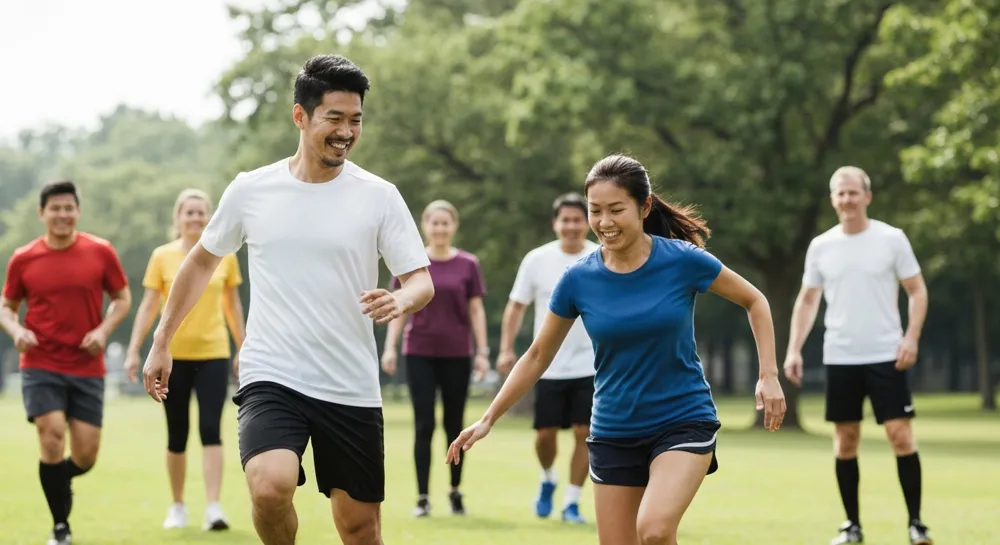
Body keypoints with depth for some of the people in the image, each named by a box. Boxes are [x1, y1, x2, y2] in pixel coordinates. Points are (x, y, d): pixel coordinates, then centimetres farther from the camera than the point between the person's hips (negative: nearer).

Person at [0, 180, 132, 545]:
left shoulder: (100, 252, 0)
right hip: (40, 367, -1)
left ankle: (59, 480, 38)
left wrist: (104, 330, -8)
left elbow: (122, 298, 9)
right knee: (52, 439, -15)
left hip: (87, 368, 1)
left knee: (85, 455, 1)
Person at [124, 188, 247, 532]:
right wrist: (133, 351, -6)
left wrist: (243, 349, 13)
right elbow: (148, 306, 0)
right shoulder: (162, 257, -1)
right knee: (177, 435, 8)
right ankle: (177, 506, 22)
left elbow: (232, 305, 12)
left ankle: (213, 508, -14)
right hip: (173, 356, 0)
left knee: (211, 429, -12)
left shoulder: (225, 256, 4)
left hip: (213, 354, 0)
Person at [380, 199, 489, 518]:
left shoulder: (468, 265, 2)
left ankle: (455, 491, 22)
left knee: (454, 425, 9)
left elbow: (476, 310, 4)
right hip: (420, 354, -1)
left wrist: (482, 351, -1)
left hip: (457, 355, 1)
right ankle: (422, 497, -1)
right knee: (423, 425, -3)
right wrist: (389, 348, -5)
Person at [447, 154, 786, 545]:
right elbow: (537, 356, 6)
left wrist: (769, 375, -6)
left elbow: (754, 301, 3)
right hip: (613, 434, 3)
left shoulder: (683, 260, -12)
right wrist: (488, 419, 5)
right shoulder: (578, 279, -6)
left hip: (684, 422, -3)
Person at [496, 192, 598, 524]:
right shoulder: (537, 260, -2)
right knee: (546, 433, 1)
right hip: (548, 366, 0)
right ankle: (547, 481, 31)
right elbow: (516, 306, 4)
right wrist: (506, 349, -5)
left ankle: (571, 502, 6)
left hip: (591, 365, 0)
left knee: (584, 433, -5)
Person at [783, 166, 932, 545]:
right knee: (845, 440, 6)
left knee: (901, 435, -8)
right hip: (839, 358, 3)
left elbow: (917, 291, 0)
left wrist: (911, 337, -13)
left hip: (886, 356, -3)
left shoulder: (892, 239, -2)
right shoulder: (820, 246, 6)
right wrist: (794, 350, 2)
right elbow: (807, 300, 12)